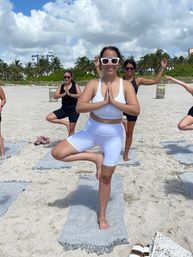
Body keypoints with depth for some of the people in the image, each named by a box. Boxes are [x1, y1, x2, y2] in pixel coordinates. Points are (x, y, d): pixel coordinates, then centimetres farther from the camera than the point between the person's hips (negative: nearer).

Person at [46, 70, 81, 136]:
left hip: (74, 109, -4)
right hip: (64, 109, 4)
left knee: (71, 130, 1)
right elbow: (55, 96, -3)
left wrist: (70, 94, -21)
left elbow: (80, 95, -14)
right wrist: (64, 94, -17)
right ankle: (65, 123, 0)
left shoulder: (75, 85, 0)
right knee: (48, 118, -10)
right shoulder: (61, 86, 8)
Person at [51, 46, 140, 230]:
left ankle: (102, 215, 33)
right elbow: (79, 107, -21)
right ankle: (95, 158, 4)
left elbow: (136, 110, -16)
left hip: (114, 135, 0)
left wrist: (114, 102, -25)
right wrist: (103, 102, -28)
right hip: (92, 130, 1)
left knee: (105, 177, 11)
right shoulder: (93, 84, -9)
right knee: (57, 153, -12)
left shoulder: (126, 85, -7)